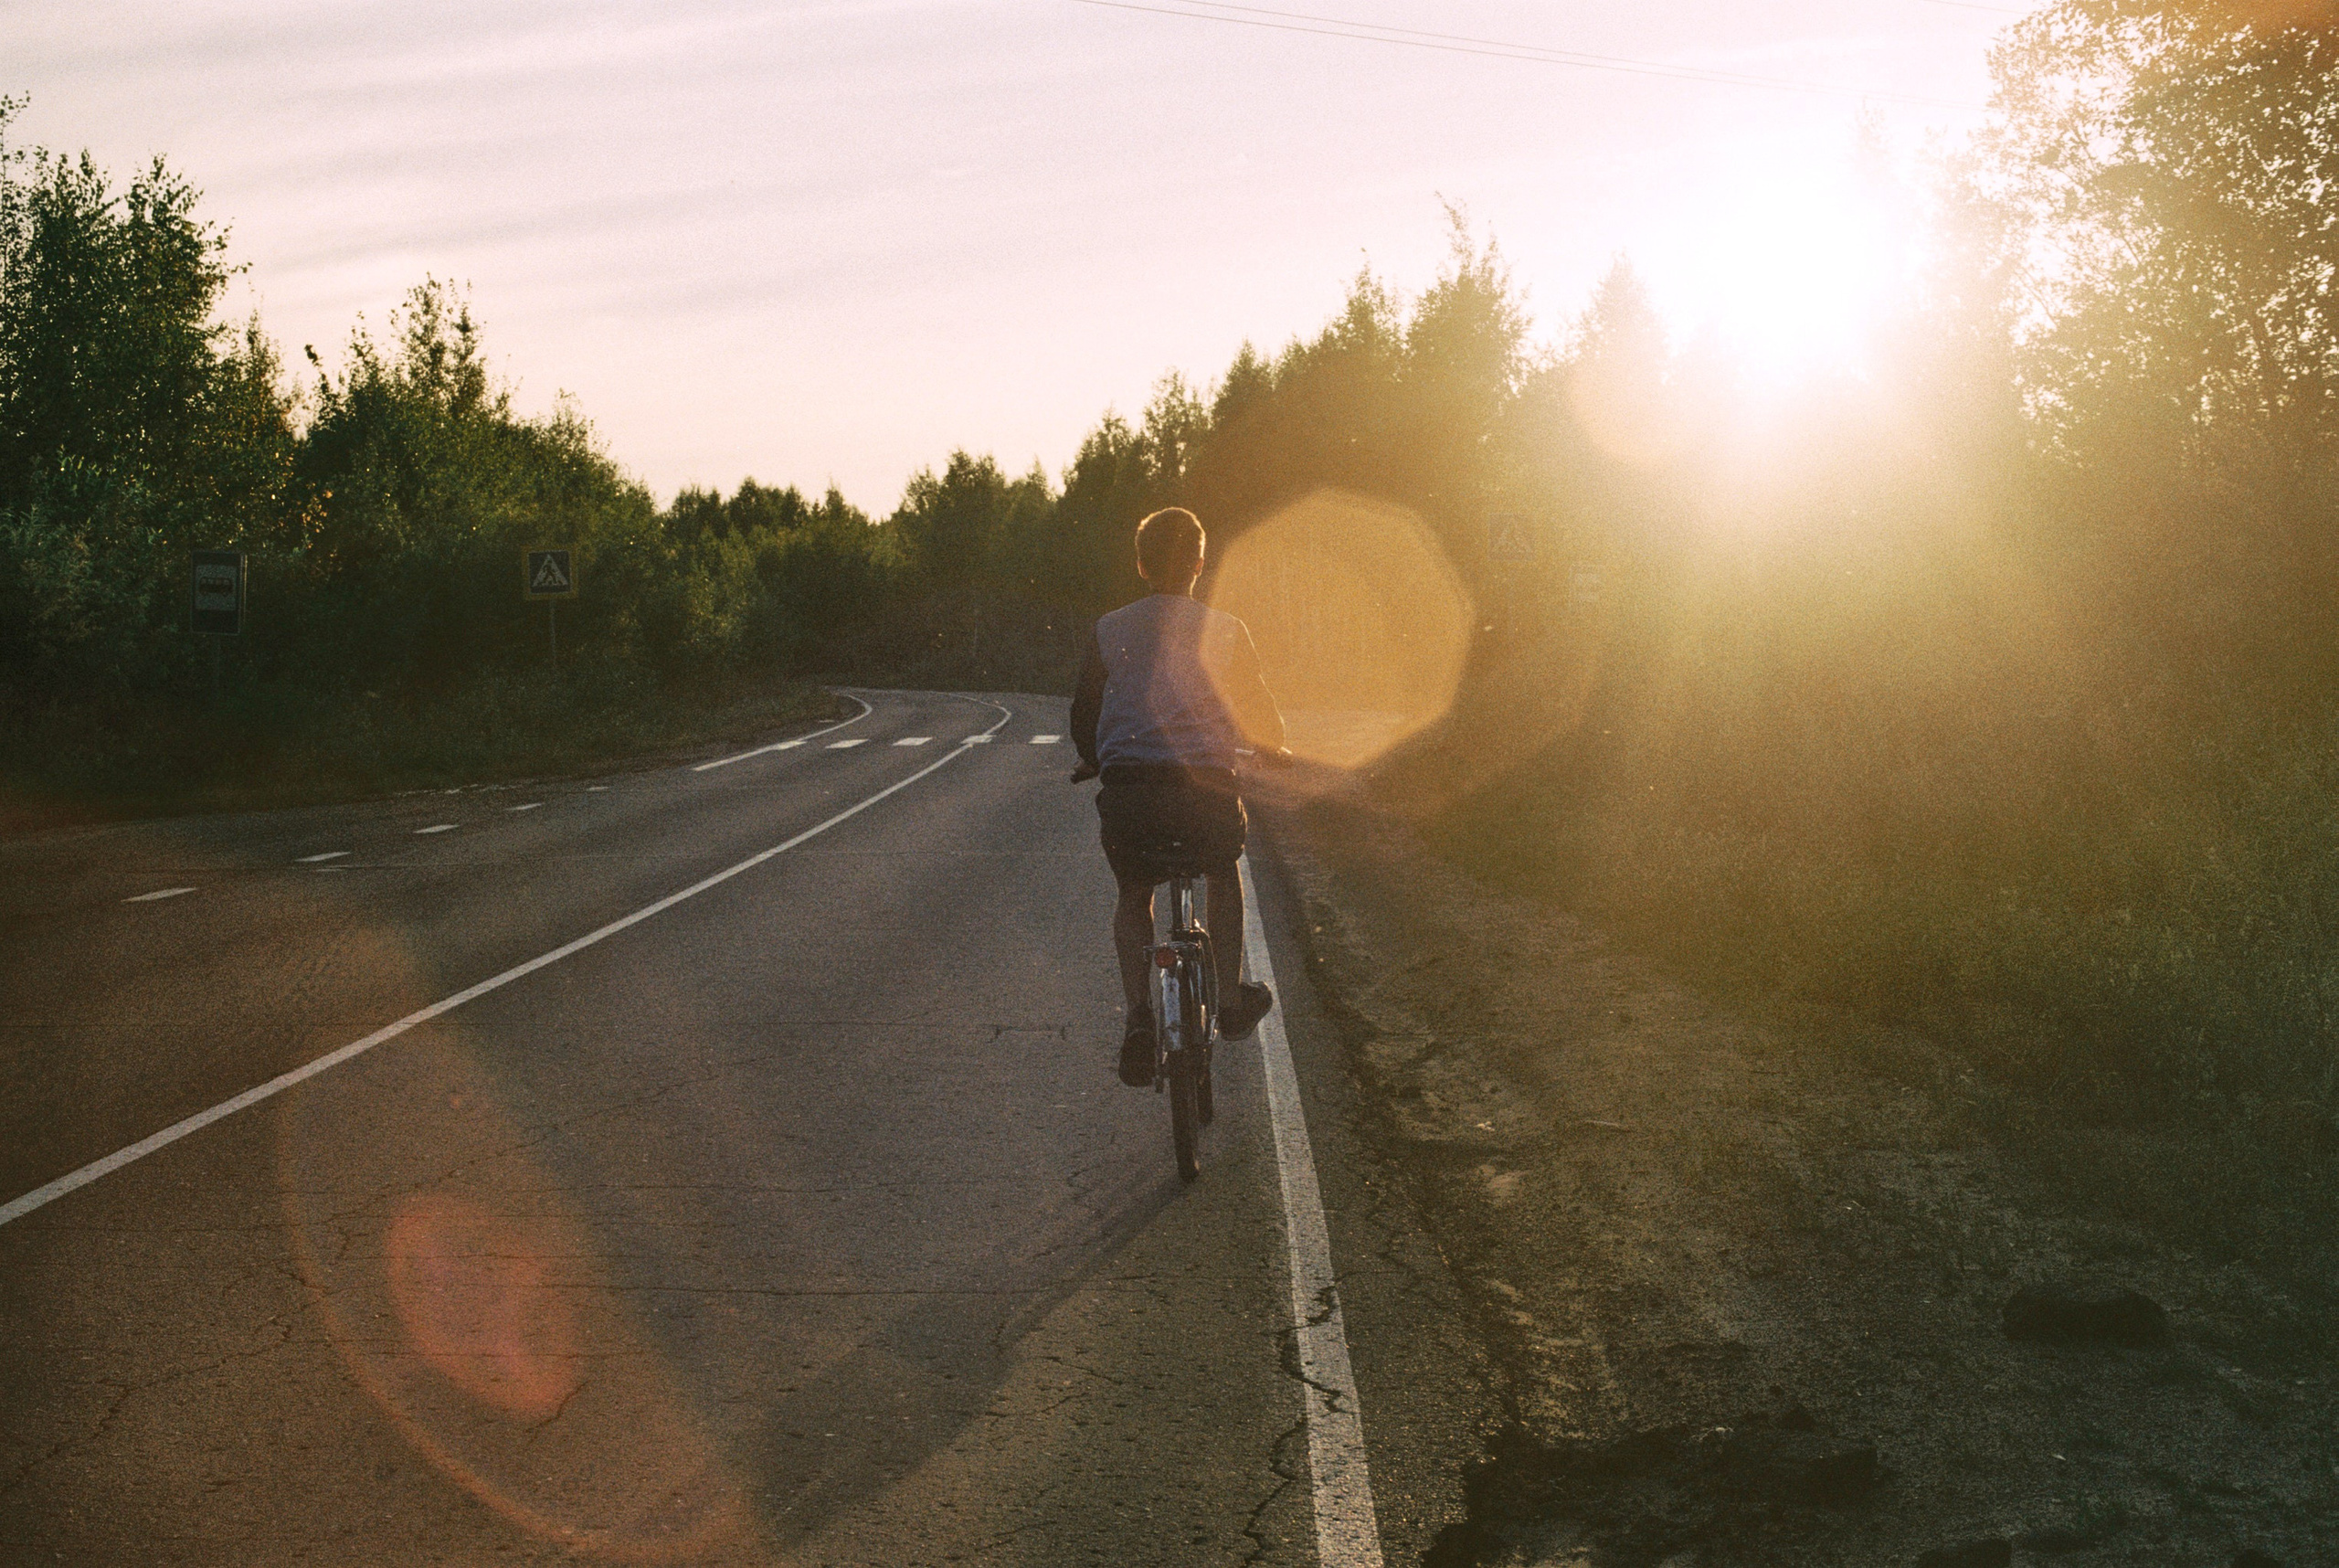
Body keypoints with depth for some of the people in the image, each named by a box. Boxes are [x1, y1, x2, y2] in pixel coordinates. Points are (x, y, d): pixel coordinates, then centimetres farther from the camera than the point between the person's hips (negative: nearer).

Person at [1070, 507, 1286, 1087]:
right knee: (1223, 875, 32)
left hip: (1127, 793, 0)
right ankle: (1230, 1000, 32)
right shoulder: (1225, 630, 7)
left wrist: (1095, 761, 37)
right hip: (1207, 788, 0)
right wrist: (1272, 746, 39)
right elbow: (1257, 711, 16)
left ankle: (1139, 1014, 3)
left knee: (1133, 897, 25)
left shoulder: (1109, 630, 8)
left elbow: (1083, 717, 15)